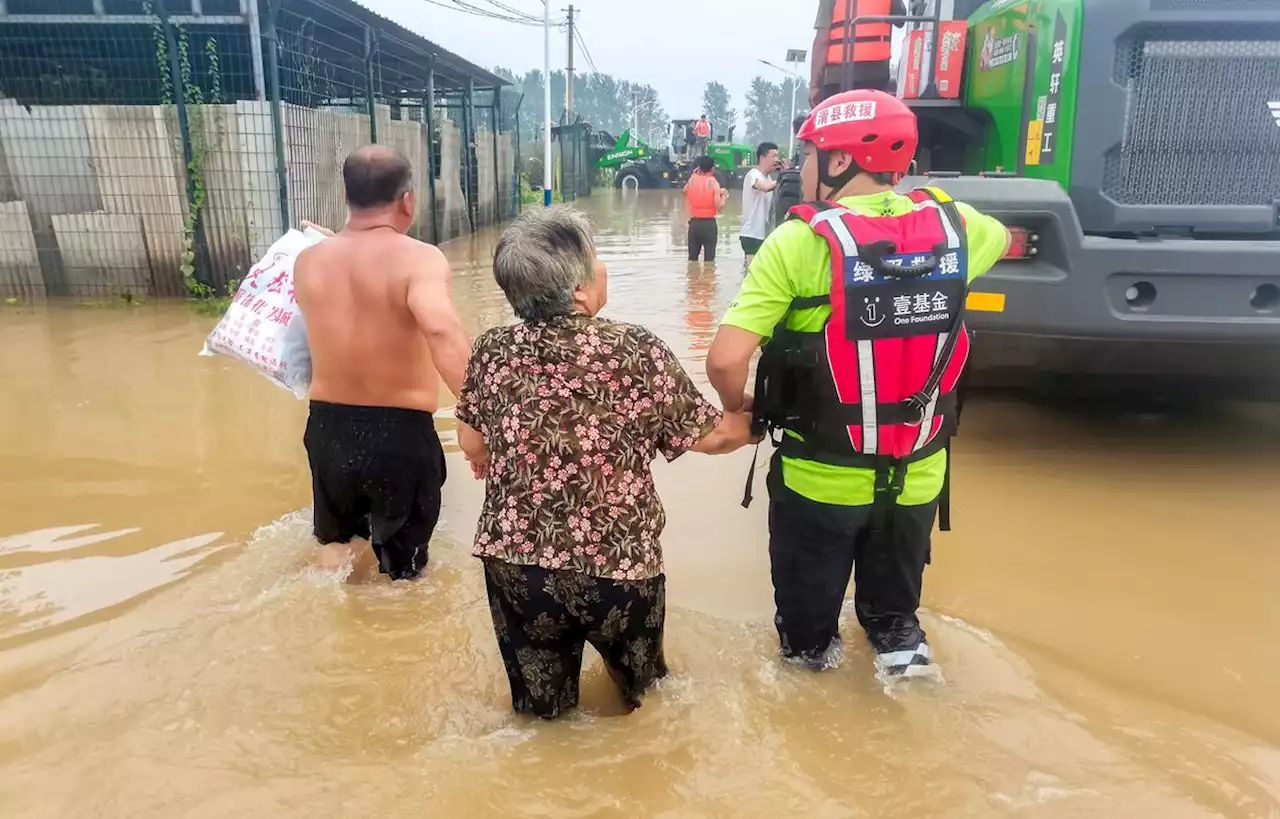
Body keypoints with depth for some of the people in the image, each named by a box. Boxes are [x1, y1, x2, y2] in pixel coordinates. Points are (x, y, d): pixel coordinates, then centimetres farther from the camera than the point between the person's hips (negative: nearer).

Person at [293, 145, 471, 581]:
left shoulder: (308, 262, 1)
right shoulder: (418, 258, -17)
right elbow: (441, 331, -35)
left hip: (328, 428, 5)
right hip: (399, 432, -5)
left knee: (334, 543, 32)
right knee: (402, 569, 16)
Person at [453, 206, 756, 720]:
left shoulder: (493, 350, -8)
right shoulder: (639, 352, -16)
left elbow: (473, 447, 6)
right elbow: (713, 436, -6)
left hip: (515, 562, 2)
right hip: (619, 566, -2)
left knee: (540, 704, 26)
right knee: (636, 681, 30)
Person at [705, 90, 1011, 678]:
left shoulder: (799, 243, -20)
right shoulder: (950, 224, -6)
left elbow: (725, 361, -27)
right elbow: (1000, 237, 20)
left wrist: (739, 408, -6)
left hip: (819, 478, -3)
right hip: (916, 475, 4)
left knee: (808, 601, 26)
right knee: (894, 592, 33)